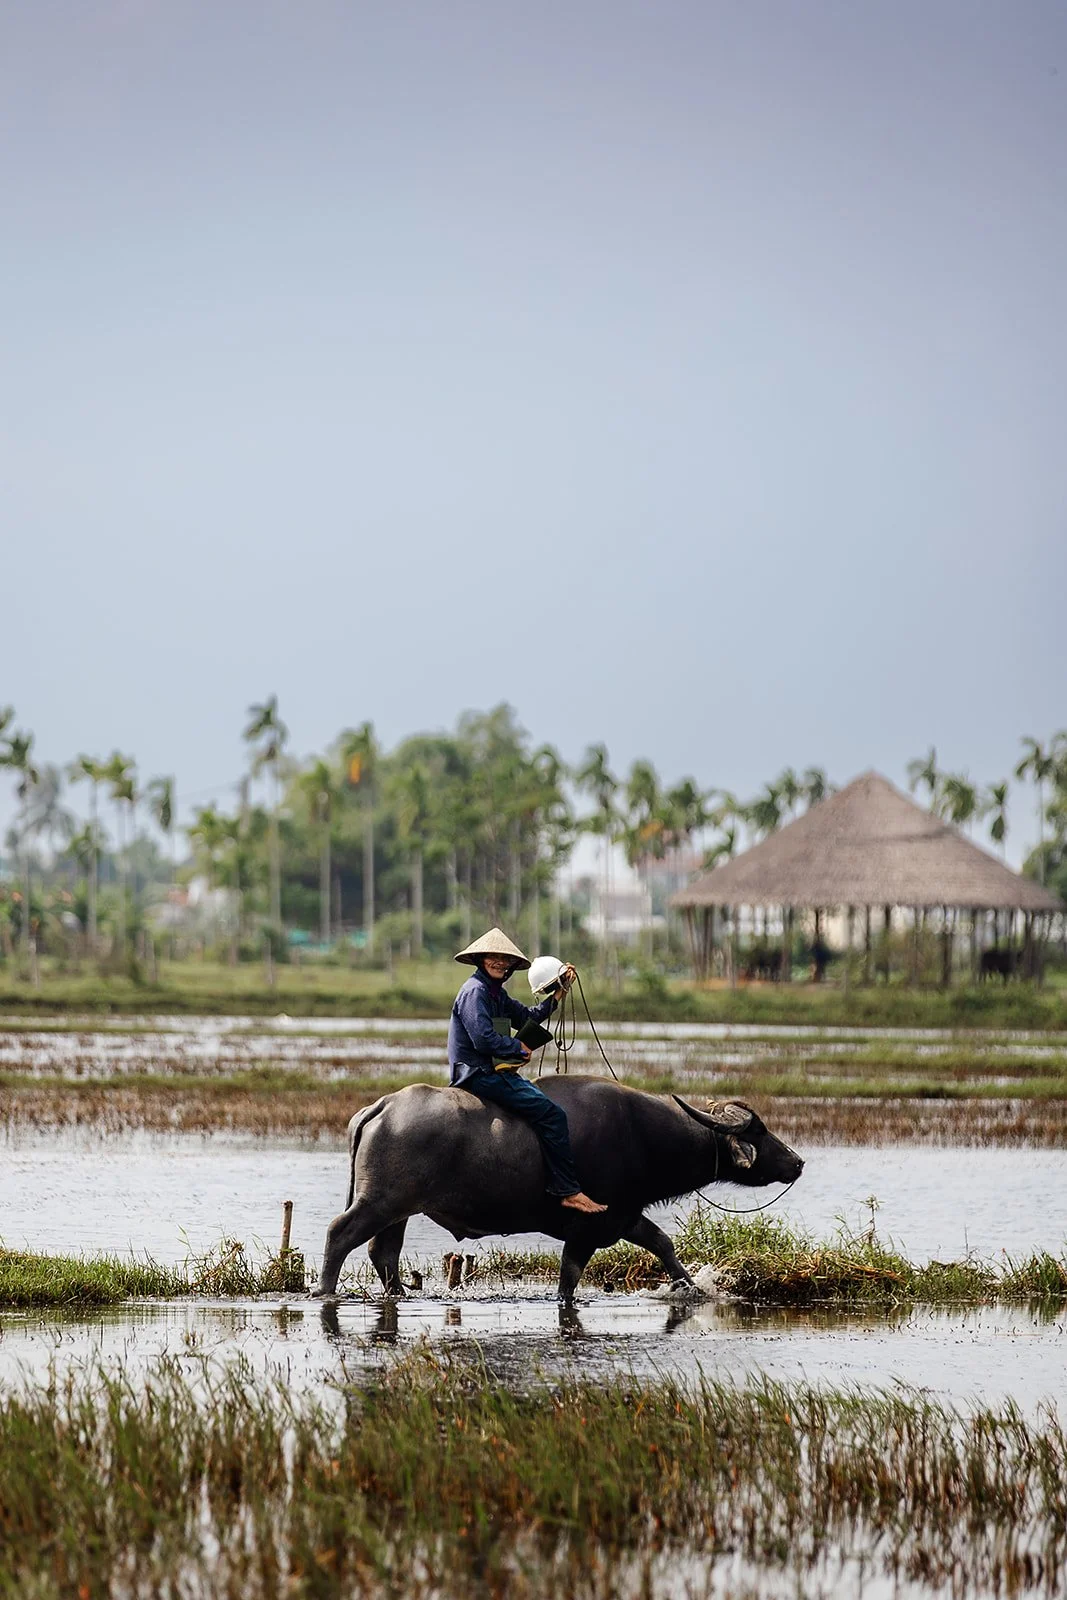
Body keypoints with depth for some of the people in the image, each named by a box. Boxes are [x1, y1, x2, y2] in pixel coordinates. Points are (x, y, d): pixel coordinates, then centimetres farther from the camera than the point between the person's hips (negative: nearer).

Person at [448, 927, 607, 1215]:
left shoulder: (496, 993, 17)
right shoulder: (475, 991, -14)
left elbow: (529, 1016, 24)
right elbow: (483, 1040, -23)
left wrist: (560, 991, 15)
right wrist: (519, 1048, -9)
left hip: (494, 1071, 11)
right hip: (479, 1075, -11)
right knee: (551, 1113, -16)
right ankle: (568, 1191, -16)